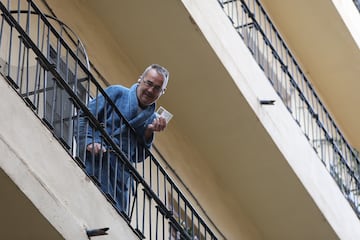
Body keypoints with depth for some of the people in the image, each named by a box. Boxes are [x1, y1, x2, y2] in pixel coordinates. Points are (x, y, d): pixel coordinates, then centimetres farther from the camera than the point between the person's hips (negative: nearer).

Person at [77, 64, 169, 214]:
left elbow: (138, 156, 17)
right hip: (97, 163, -5)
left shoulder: (152, 118, 20)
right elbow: (86, 117, 2)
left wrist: (149, 132, 3)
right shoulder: (117, 93, 7)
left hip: (120, 175, 5)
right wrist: (90, 142, -14)